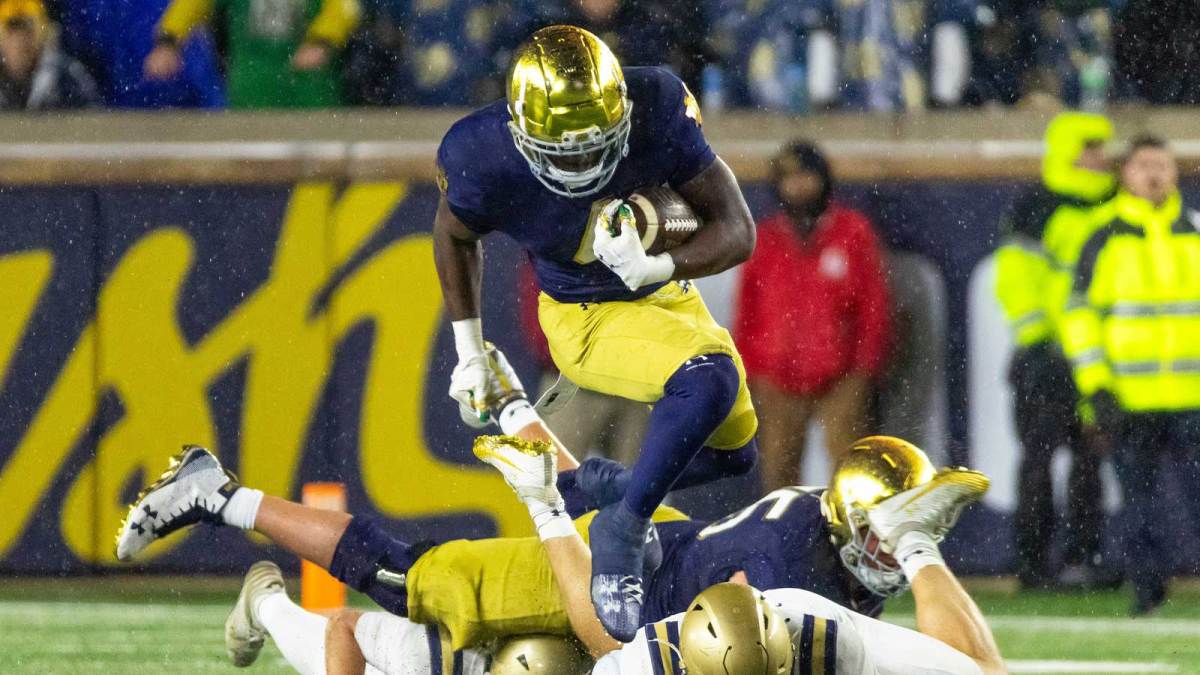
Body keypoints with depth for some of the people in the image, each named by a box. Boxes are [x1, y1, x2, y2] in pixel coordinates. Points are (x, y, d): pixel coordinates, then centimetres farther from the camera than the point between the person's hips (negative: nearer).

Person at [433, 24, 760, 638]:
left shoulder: (658, 111, -27)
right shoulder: (484, 161, -30)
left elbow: (737, 231, -21)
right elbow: (456, 238, -4)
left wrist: (658, 266, -39)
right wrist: (469, 353, 2)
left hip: (664, 290, 5)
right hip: (586, 318, -4)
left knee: (732, 449, 15)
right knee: (709, 377, -31)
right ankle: (620, 531, -20)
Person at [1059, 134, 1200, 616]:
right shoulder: (1105, 237, 3)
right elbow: (1079, 314, 1)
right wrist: (1096, 390, -7)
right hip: (1129, 396, -1)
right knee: (1140, 493, 1)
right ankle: (1147, 582, 10)